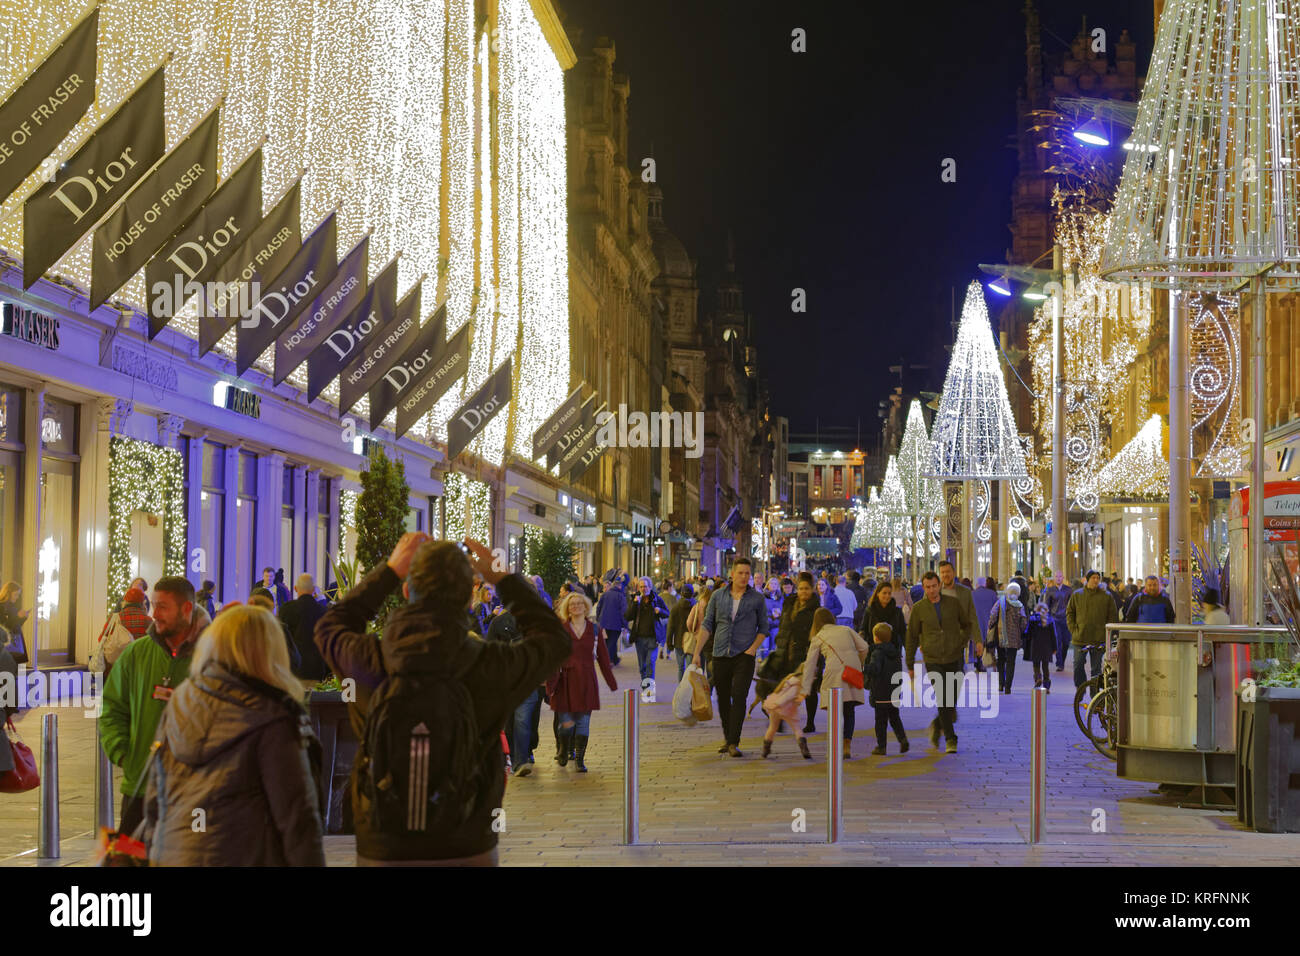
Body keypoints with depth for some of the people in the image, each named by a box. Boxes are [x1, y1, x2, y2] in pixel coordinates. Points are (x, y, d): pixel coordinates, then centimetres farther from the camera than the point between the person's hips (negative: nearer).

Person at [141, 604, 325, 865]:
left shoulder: (177, 705, 5)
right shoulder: (273, 720, -13)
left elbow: (155, 795, 13)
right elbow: (297, 815, -13)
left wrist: (155, 853, 23)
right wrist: (310, 861, -7)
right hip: (243, 858, -6)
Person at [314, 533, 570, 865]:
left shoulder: (369, 662, -13)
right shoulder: (492, 667, -14)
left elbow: (330, 627, 12)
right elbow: (554, 638, 8)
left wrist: (389, 570, 15)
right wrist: (501, 578, 12)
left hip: (384, 852, 1)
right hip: (468, 851, 0)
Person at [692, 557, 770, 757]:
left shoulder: (756, 599, 2)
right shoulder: (718, 596, 6)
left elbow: (764, 627, 8)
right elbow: (707, 625, 8)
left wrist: (753, 648, -7)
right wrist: (697, 651, 2)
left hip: (744, 656, -3)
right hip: (720, 655, 3)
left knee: (739, 697, -13)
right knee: (723, 699, 9)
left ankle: (734, 743, -13)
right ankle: (727, 739, 23)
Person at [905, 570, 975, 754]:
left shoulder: (954, 603, 1)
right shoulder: (919, 608, -1)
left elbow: (968, 624, 16)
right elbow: (912, 637, 6)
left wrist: (962, 642, 3)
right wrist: (910, 664, 7)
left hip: (954, 658, 2)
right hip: (933, 661, -2)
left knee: (952, 701, 6)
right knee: (943, 700, -13)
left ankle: (937, 725, 35)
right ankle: (951, 740, -5)